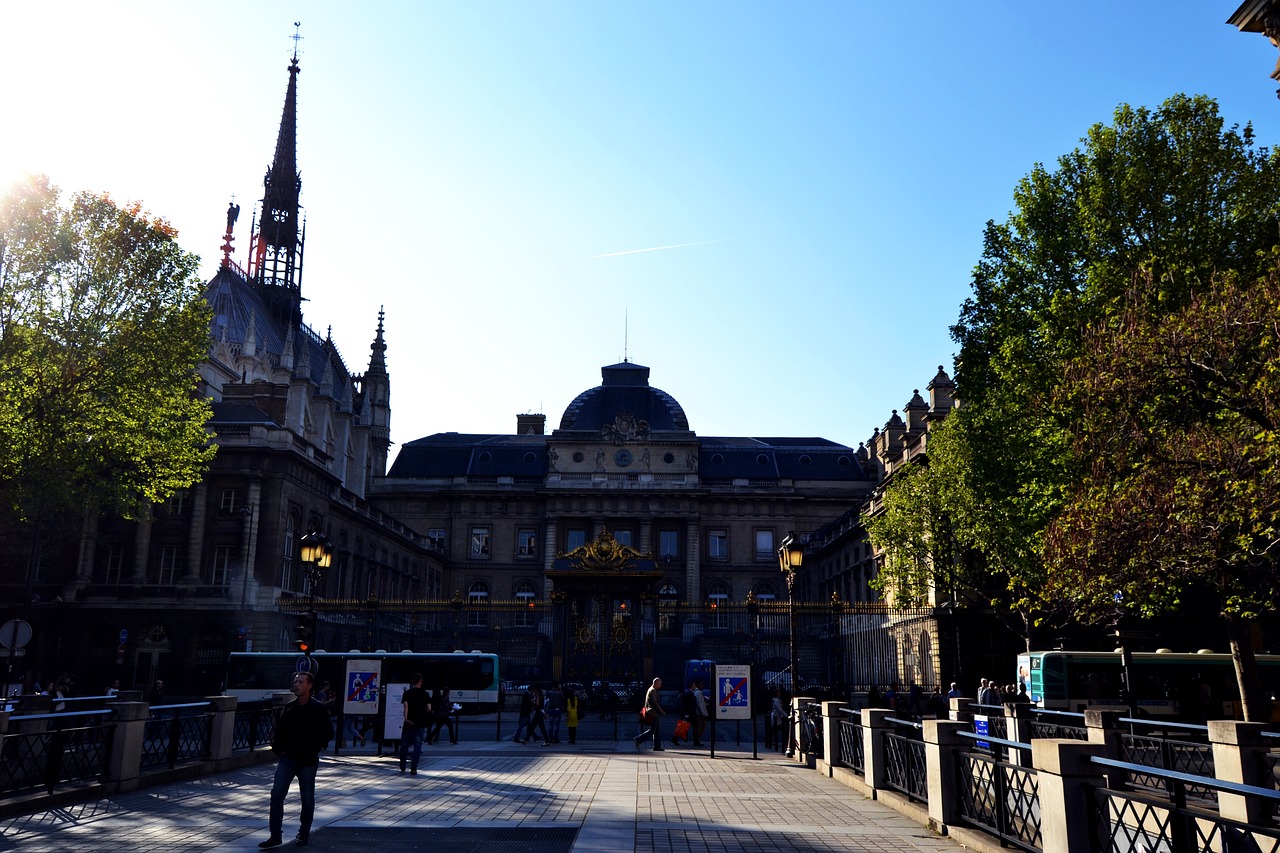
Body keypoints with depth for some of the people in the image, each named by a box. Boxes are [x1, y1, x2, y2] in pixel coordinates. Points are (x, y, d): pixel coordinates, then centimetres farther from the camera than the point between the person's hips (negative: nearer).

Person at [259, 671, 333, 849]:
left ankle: (304, 834, 23)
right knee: (277, 794, -5)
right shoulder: (288, 708, 5)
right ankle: (275, 836, 2)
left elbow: (328, 733, -4)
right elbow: (280, 730, 13)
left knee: (307, 798, 7)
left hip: (308, 761, -3)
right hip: (288, 759, 4)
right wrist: (277, 748, 3)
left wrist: (314, 749, -8)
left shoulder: (318, 709, -7)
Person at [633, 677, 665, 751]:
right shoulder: (653, 691, -14)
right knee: (652, 730, -9)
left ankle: (657, 747, 11)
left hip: (652, 713, 10)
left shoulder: (651, 690, 18)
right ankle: (638, 739, -7)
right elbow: (655, 703, -20)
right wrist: (661, 711, -14)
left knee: (657, 731, 10)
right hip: (652, 713, -10)